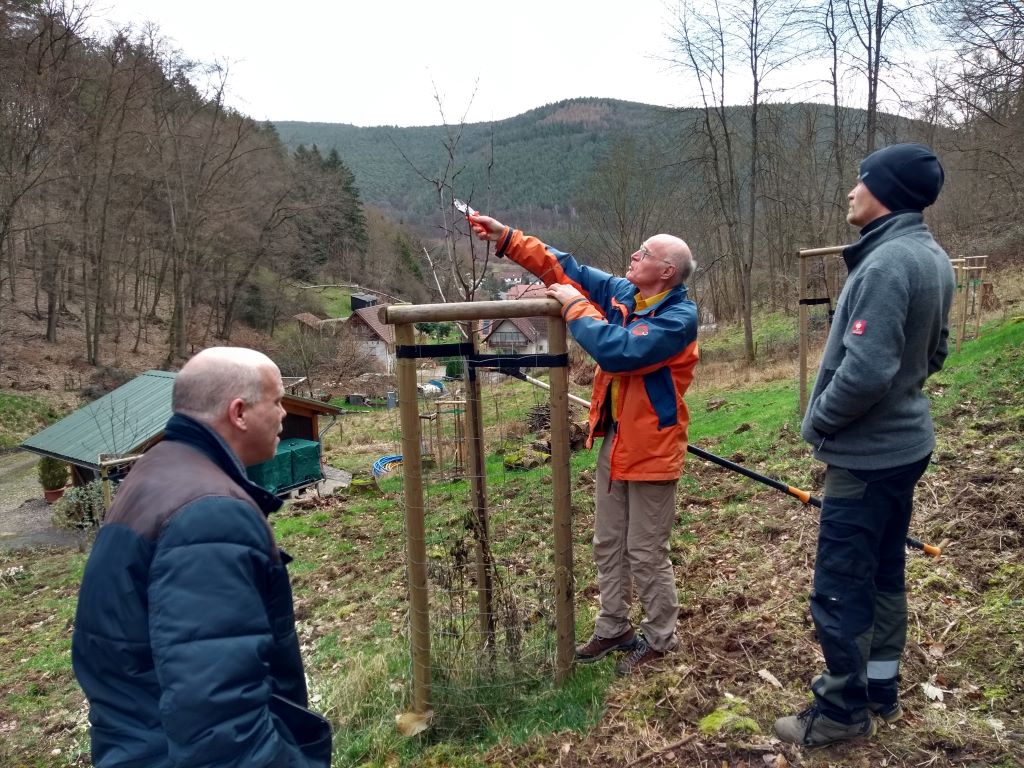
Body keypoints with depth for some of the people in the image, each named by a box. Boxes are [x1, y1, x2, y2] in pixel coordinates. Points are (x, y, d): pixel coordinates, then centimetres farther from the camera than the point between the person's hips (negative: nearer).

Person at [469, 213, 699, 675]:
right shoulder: (622, 294, 3)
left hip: (651, 447, -8)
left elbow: (618, 351, -31)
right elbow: (566, 269, 4)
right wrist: (506, 239, -2)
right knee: (608, 545, 18)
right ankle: (612, 628, 35)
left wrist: (575, 306, -20)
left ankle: (660, 639, 26)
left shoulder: (679, 317, -20)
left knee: (646, 554, 5)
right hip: (614, 440, 8)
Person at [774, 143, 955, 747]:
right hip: (905, 443, 10)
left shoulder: (887, 263, -24)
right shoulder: (934, 259, 7)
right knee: (885, 573, 20)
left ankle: (844, 712, 18)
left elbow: (866, 370, -29)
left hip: (867, 455, -10)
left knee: (840, 588, 3)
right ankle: (880, 690, 35)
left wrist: (818, 422, -14)